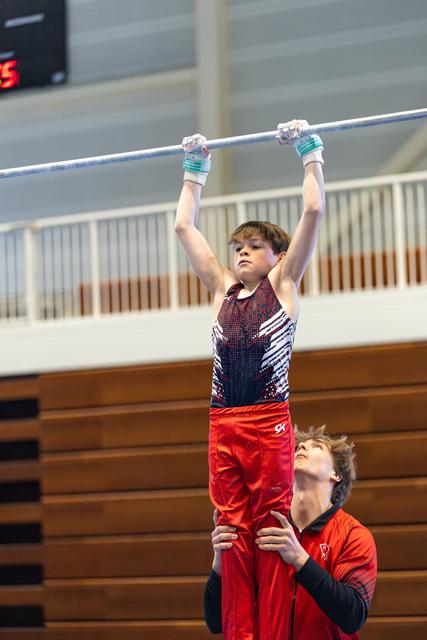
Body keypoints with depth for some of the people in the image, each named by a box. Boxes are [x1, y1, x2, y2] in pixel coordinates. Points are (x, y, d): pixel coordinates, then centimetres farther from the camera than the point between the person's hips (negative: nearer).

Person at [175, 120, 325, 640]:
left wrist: (309, 152, 7)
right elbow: (184, 227, 24)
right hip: (223, 424, 4)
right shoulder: (223, 288, 17)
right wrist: (195, 170, 28)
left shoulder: (282, 283, 6)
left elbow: (314, 212, 0)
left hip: (269, 421, -4)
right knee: (233, 534, 2)